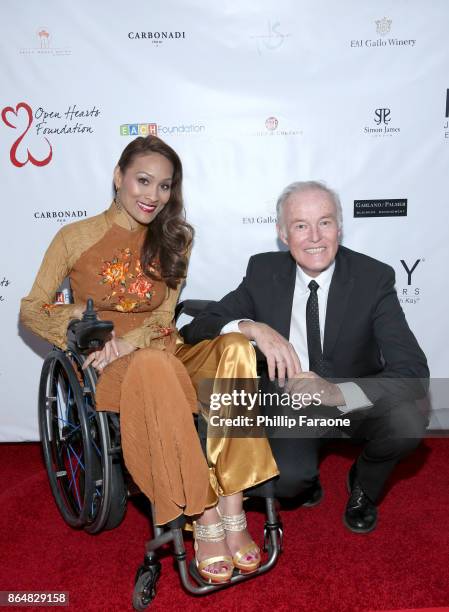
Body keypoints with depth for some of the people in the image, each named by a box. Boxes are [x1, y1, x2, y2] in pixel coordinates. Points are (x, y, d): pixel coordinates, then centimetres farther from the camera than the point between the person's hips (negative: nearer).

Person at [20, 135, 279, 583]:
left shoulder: (174, 239, 7)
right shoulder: (75, 238, -2)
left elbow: (163, 318, 2)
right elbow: (30, 310, 4)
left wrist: (131, 340, -19)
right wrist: (76, 316, -16)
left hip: (161, 354, 4)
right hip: (105, 371, -3)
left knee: (235, 347, -29)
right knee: (156, 366, -40)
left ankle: (231, 512, -29)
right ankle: (205, 520, -30)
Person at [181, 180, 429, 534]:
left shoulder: (374, 278, -16)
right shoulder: (263, 272, -10)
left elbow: (413, 372, -24)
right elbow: (195, 330, -12)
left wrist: (337, 392, -43)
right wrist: (253, 328, -33)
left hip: (357, 400, 1)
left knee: (407, 424, -29)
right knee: (286, 480, -27)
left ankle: (364, 486, 6)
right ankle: (305, 475, 13)